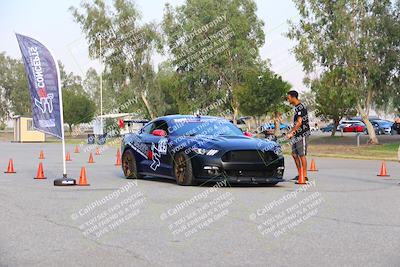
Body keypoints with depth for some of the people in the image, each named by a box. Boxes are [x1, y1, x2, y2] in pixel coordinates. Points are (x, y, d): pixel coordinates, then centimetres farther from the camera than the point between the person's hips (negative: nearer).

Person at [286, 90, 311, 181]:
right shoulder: (296, 107, 15)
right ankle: (299, 174, 18)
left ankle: (305, 176, -1)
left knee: (302, 155, -6)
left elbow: (299, 122, -22)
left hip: (302, 135, -10)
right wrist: (291, 132, 20)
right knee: (294, 154, 11)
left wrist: (291, 132, -21)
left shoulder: (301, 107, -15)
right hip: (297, 135, 10)